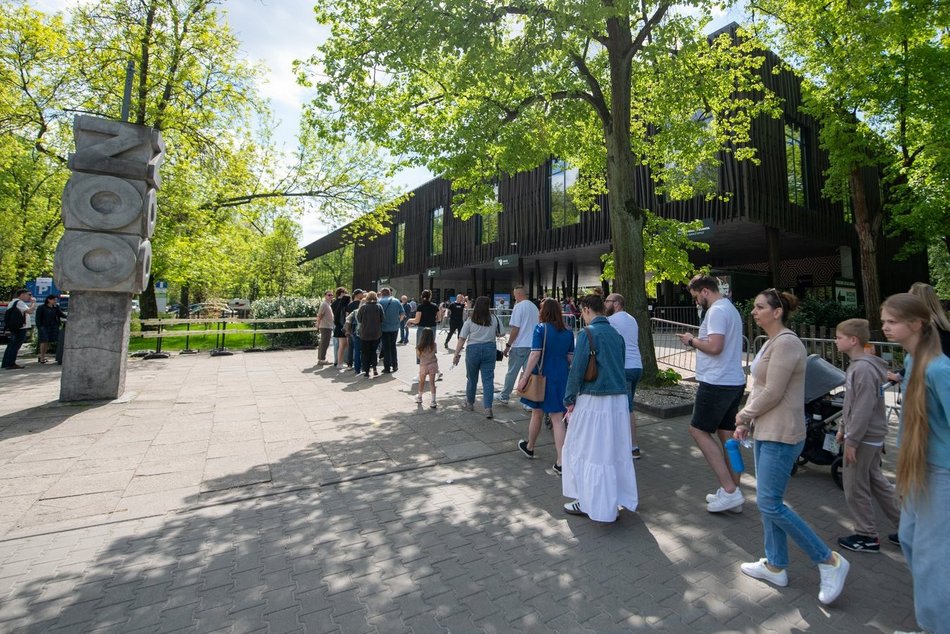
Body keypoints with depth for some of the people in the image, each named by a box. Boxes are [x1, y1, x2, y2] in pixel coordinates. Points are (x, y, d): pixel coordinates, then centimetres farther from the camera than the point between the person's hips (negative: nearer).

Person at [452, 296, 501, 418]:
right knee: (488, 379, 2)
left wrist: (457, 354, -1)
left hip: (473, 349, 0)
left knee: (471, 378, 16)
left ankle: (470, 403, 33)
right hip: (489, 349, 0)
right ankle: (488, 408, -4)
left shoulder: (470, 320, -4)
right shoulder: (494, 319, -1)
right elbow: (500, 333, 9)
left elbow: (461, 339, -5)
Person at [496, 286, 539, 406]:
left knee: (512, 372, 7)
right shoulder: (534, 307, 10)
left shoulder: (519, 306, -12)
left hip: (520, 345, -6)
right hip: (532, 345, 6)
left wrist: (508, 345, -9)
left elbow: (515, 329, -15)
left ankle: (504, 396, 21)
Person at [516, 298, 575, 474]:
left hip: (543, 377, -3)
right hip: (562, 378, 3)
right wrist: (570, 378, 22)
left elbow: (535, 355, -18)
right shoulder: (568, 332, 3)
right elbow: (570, 357, 7)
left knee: (537, 414, 16)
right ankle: (560, 462, 3)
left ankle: (529, 447, 38)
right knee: (557, 418, 6)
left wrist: (524, 377, -15)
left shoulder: (541, 328, -11)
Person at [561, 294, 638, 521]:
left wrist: (569, 399, -4)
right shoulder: (616, 334, 9)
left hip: (593, 400, -6)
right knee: (616, 450, 15)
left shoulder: (587, 333, -12)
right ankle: (616, 499, 27)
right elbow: (619, 365, 16)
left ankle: (586, 502, 18)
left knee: (583, 450, 8)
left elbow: (577, 369, -13)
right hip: (619, 399, 7)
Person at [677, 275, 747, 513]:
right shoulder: (730, 309, 18)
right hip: (734, 382, 10)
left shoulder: (717, 311, -14)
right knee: (727, 435, 13)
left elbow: (715, 347, -24)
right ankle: (732, 493, 22)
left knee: (699, 430, -1)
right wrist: (697, 341, 12)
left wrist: (692, 340, -9)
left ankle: (729, 490, -1)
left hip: (717, 384, -10)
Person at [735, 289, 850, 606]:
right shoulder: (771, 343, 12)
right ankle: (775, 565, 29)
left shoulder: (786, 344, -18)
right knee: (767, 501, 16)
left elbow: (772, 393, -21)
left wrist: (743, 415, -7)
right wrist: (746, 423, 12)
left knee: (770, 504, -3)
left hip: (781, 436, -10)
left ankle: (829, 561, 14)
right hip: (767, 432, 10)